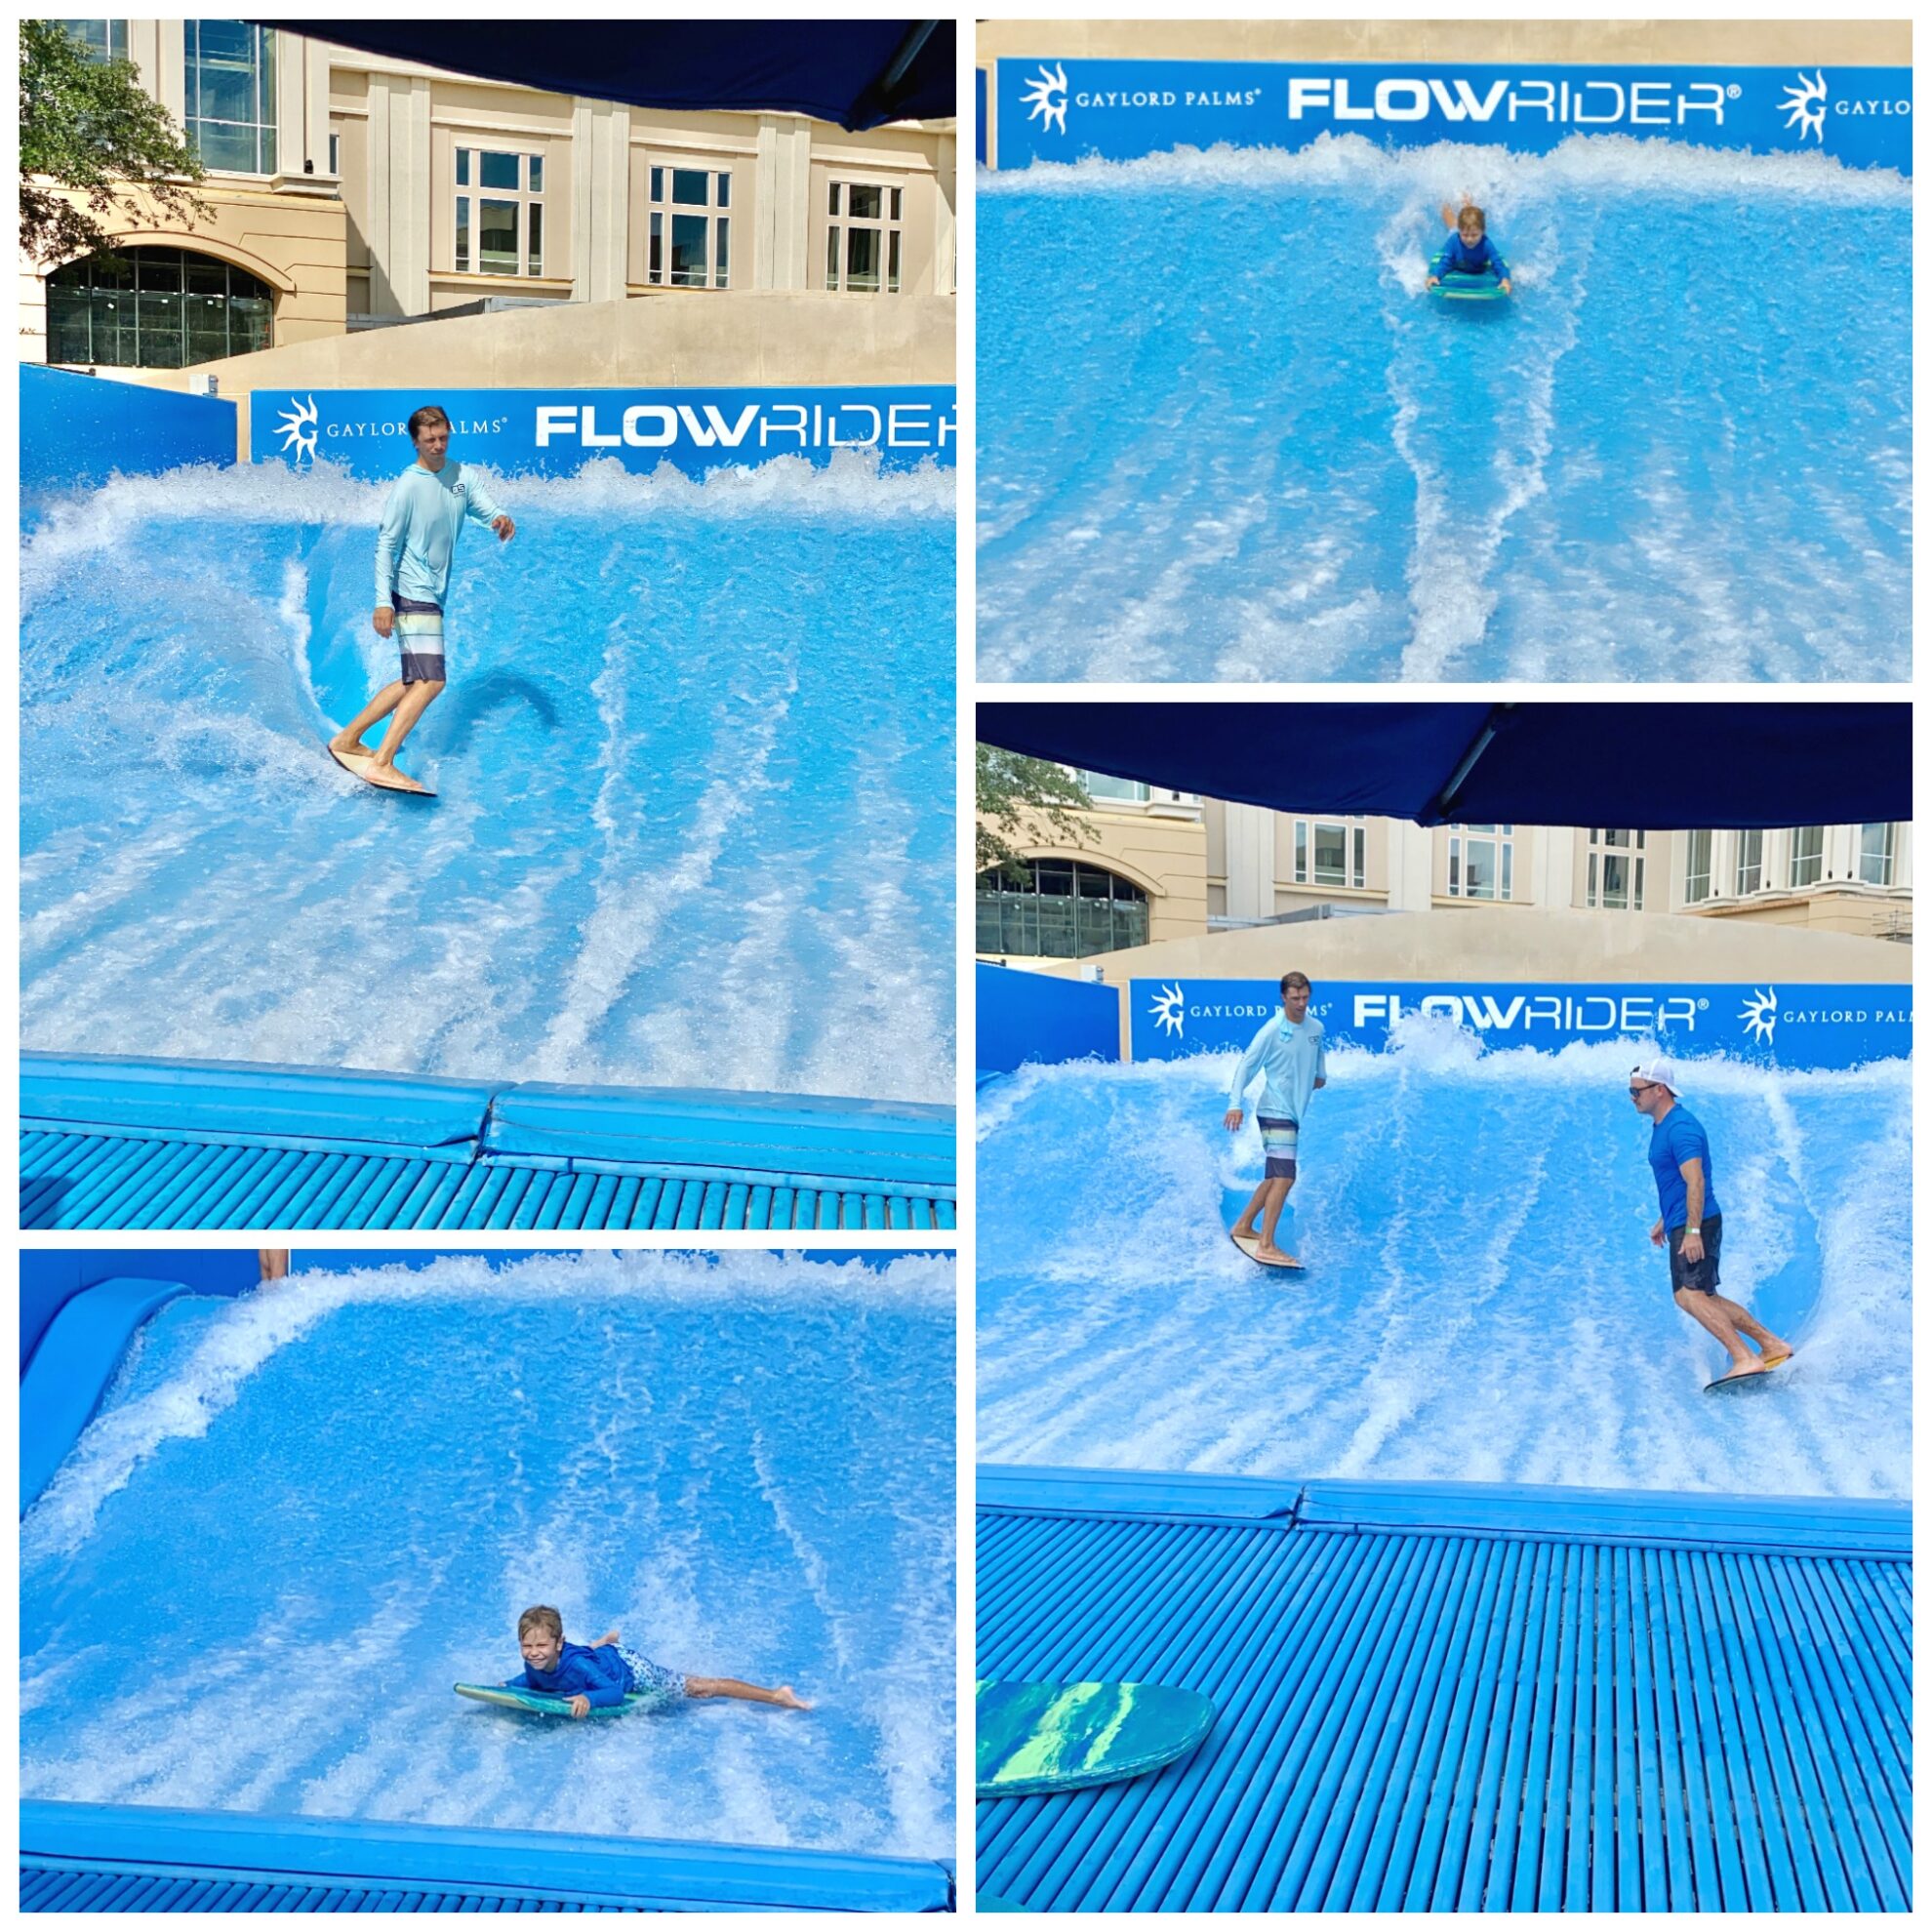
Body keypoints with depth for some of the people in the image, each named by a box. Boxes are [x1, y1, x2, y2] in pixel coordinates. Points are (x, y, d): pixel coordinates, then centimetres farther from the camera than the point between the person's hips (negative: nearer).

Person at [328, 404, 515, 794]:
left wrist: (501, 521, -26)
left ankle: (348, 739, 27)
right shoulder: (407, 487, -14)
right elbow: (386, 545, -14)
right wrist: (383, 601, -20)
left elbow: (488, 510, -1)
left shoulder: (464, 477, 6)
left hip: (433, 596, 8)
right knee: (431, 682, -17)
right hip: (413, 596, -8)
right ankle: (381, 765, -20)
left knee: (413, 682, 17)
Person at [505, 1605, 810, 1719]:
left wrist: (589, 1698, -55)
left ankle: (777, 1696, 9)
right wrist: (510, 1685, -17)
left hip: (629, 1669, -6)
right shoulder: (533, 1665, -23)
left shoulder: (576, 1664, -41)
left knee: (699, 1688, 0)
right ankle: (607, 1640, 75)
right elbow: (531, 1680, 1)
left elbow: (616, 1692, -38)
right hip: (604, 1656, 6)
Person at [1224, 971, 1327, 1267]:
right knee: (1283, 1178, -15)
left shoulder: (1316, 1029, 7)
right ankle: (1267, 1247, -16)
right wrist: (1235, 1104, -20)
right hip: (1276, 1112, -8)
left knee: (1276, 1177, 16)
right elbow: (1247, 1065, -13)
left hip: (1294, 1113, 8)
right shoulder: (1272, 1030, -14)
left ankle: (1243, 1226, 31)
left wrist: (1320, 1078, 8)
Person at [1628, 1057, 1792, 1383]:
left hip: (1696, 1226, -11)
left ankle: (1745, 1359, -23)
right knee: (1705, 1298, 14)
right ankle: (1772, 1344, 18)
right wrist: (1663, 1221, 29)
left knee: (1689, 1295, -19)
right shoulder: (1662, 1125, 15)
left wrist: (1692, 1231, -29)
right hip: (1683, 1225, 11)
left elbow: (1695, 1181, -25)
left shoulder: (1680, 1127, -17)